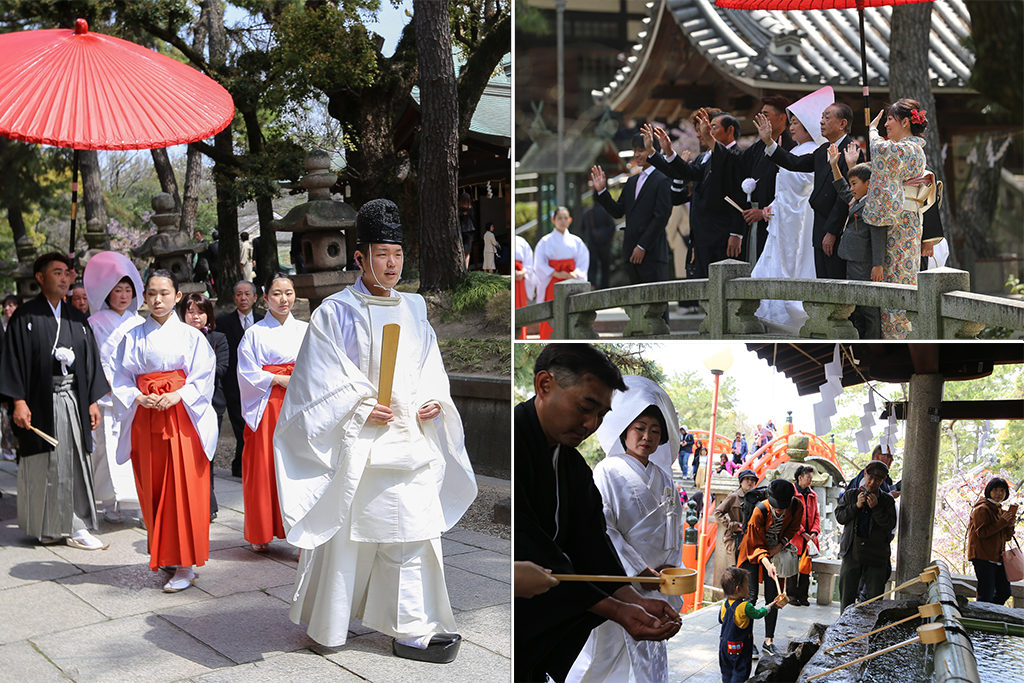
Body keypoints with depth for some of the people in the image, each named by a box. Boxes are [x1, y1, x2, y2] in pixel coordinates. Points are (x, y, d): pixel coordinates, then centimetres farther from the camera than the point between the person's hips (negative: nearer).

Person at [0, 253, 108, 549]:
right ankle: (44, 526, 16)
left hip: (73, 400, 4)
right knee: (43, 464, 2)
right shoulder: (25, 315, 0)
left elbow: (90, 360, 14)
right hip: (40, 401, -4)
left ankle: (76, 527, 5)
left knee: (76, 461, 1)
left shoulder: (77, 318, 14)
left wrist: (93, 400, 7)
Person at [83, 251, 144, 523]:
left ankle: (144, 502, -5)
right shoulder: (96, 323, 3)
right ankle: (110, 503, 5)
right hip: (109, 396, -3)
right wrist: (111, 385, -9)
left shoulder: (138, 322, 14)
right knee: (110, 446, -5)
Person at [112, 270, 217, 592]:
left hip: (182, 415, -3)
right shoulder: (133, 337, 9)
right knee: (153, 488, 5)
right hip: (145, 418, 3)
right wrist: (139, 398, -11)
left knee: (183, 488, -5)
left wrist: (178, 396, -16)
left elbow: (203, 378, -1)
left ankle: (185, 565, 0)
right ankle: (164, 556, 18)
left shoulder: (191, 336, 2)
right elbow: (122, 380, 7)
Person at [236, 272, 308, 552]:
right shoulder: (255, 333, 5)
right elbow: (247, 374, -2)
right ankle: (261, 535, 13)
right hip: (266, 408, -1)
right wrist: (279, 379, -11)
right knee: (263, 468, -1)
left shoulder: (306, 330, 13)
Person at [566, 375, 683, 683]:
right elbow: (601, 527, -13)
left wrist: (669, 566, -4)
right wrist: (638, 569, -18)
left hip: (653, 586, 6)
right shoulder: (608, 471, -4)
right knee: (604, 655, -5)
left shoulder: (663, 478, 14)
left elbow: (674, 529, 13)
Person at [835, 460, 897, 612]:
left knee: (874, 596, 0)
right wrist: (856, 505, -9)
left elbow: (890, 525, -5)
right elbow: (840, 517, 3)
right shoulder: (850, 495, 10)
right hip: (852, 551, 1)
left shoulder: (887, 500, 6)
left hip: (876, 554, -1)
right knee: (847, 593, 6)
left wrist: (876, 507, -15)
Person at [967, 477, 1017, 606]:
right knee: (986, 595, -11)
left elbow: (1006, 538, 20)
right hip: (983, 557, -9)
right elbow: (982, 532, -17)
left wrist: (1010, 526, 0)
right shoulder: (982, 509, -8)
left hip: (997, 557, 9)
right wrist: (1002, 522, -17)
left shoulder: (1001, 511, 19)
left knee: (1004, 592, 10)